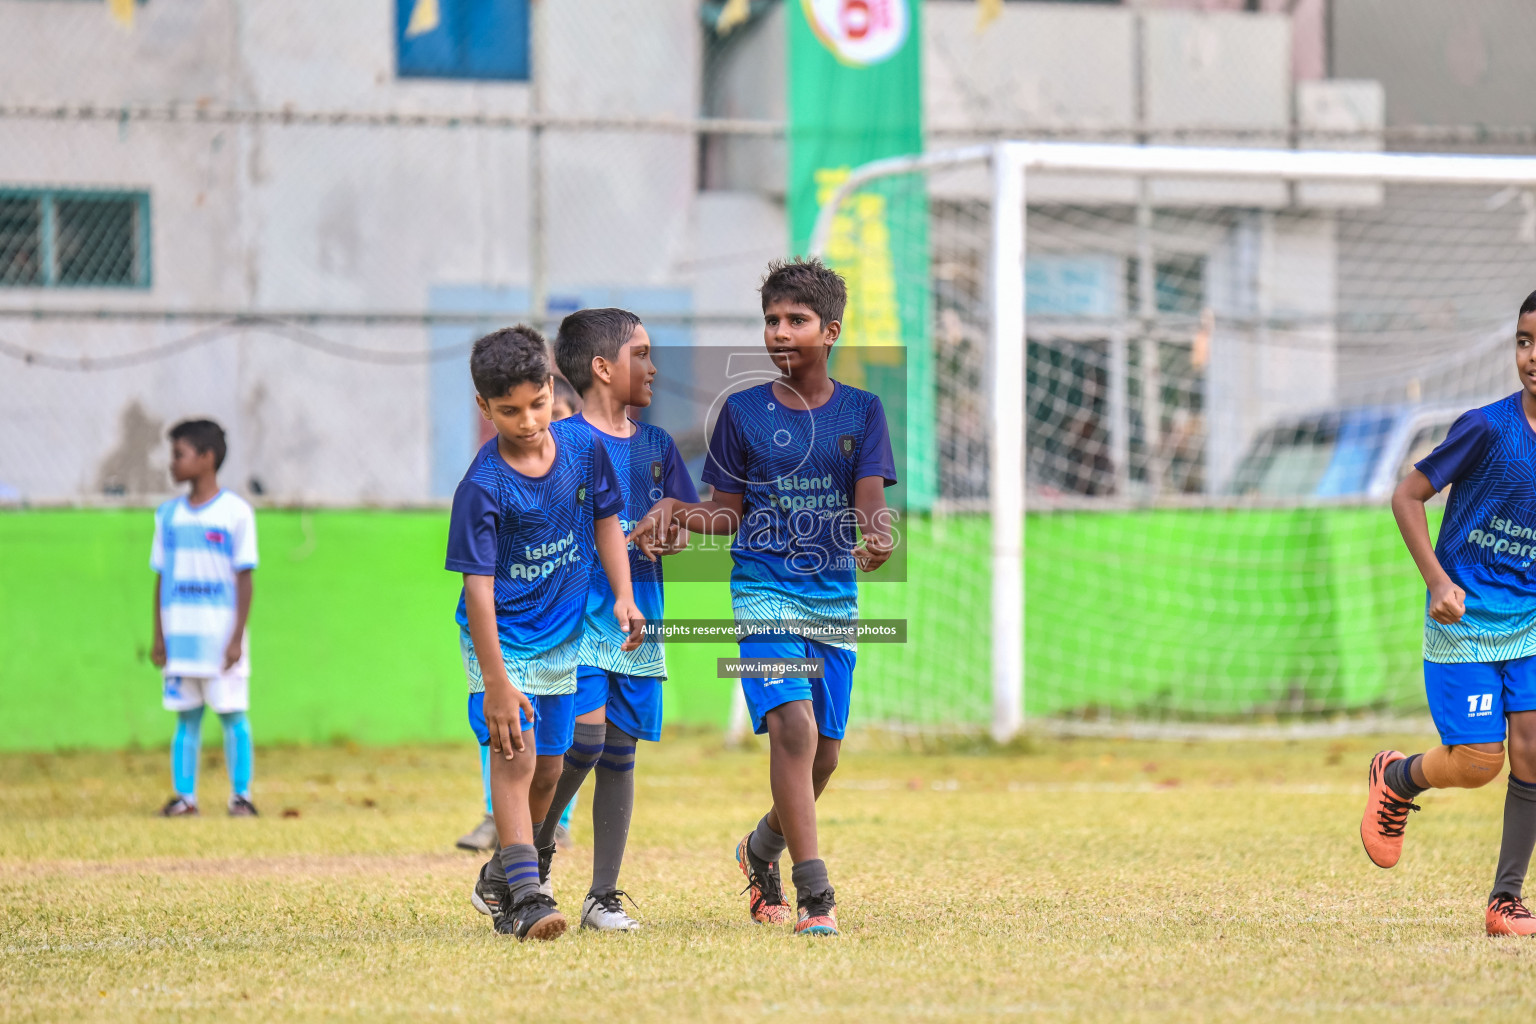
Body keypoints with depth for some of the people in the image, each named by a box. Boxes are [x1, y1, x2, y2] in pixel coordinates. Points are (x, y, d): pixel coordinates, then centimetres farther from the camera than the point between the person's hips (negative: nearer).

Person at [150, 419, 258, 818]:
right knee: (186, 717, 5)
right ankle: (185, 796, 7)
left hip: (221, 634, -4)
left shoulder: (235, 512, -4)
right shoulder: (169, 514, 10)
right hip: (179, 635, 4)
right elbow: (162, 578, 12)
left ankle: (240, 795, 3)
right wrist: (158, 636, 7)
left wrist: (236, 637, -10)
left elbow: (244, 579, -5)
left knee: (232, 714, -2)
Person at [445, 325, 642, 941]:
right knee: (515, 752, -20)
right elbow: (478, 584, -23)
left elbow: (605, 519, 11)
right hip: (499, 636, -6)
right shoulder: (483, 487, -22)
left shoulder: (582, 446, -6)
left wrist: (623, 596, 0)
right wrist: (495, 681, -27)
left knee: (548, 768, 12)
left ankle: (501, 876, 33)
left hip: (563, 633, 6)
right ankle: (525, 896, -26)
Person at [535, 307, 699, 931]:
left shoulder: (656, 445, 13)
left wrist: (665, 534, -7)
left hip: (639, 616, 6)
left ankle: (603, 896, 9)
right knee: (586, 734, -18)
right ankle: (536, 844, 6)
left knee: (620, 750, 5)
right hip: (578, 614, -6)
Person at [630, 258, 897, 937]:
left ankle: (762, 848, 38)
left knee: (823, 754, 8)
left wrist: (875, 539, -27)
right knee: (792, 727, -21)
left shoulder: (862, 412, 4)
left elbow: (869, 505, -4)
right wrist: (673, 514, -11)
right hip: (765, 593, -2)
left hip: (836, 598, 3)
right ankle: (814, 894, -23)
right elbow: (728, 514, 8)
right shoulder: (743, 412, 2)